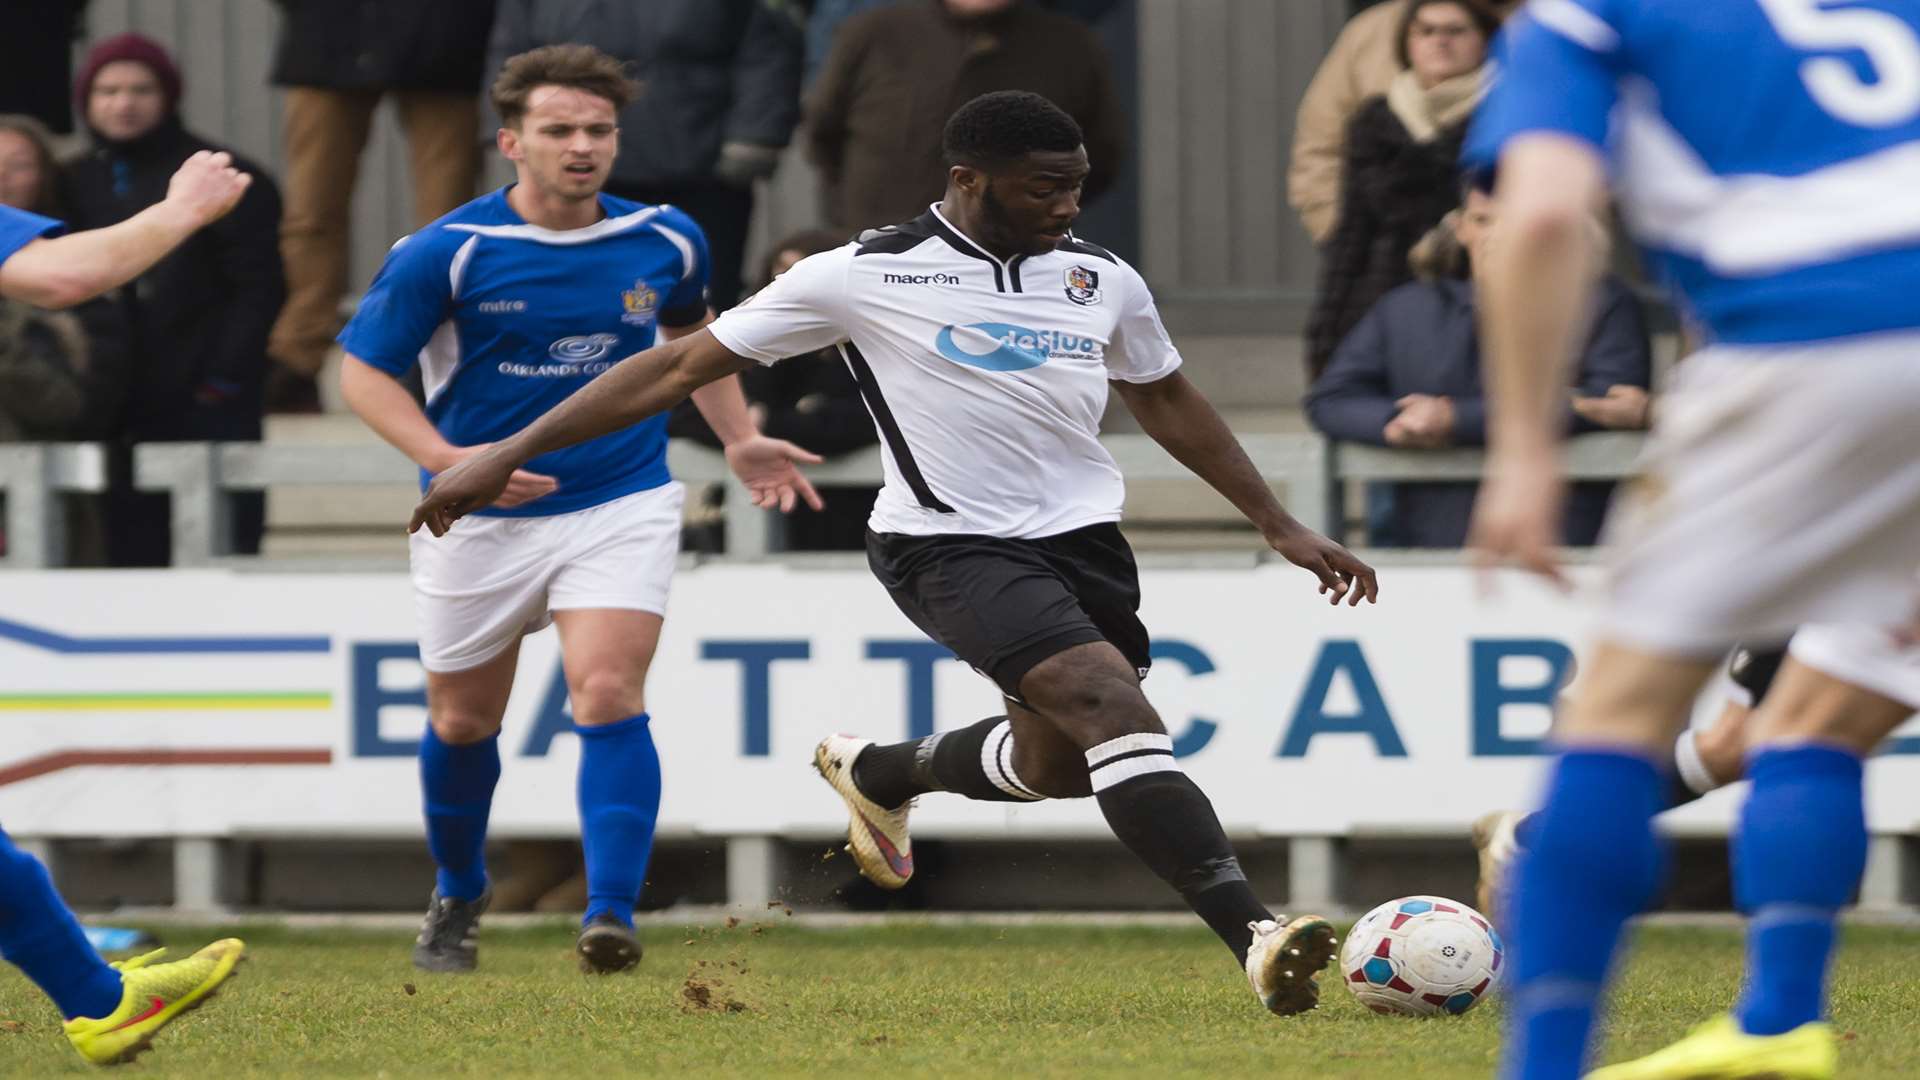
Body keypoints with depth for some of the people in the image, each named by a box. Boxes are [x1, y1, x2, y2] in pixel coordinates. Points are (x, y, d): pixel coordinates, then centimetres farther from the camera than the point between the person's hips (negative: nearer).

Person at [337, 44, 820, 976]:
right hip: (481, 517, 0)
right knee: (462, 722, 13)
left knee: (608, 696, -19)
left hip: (621, 504, 0)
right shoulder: (446, 253, -14)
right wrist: (446, 458, -24)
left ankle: (611, 916, -22)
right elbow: (364, 370, -9)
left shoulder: (667, 243, -2)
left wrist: (738, 439, 12)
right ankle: (456, 900, 38)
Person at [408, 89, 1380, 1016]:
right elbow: (682, 367, -3)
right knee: (1108, 699, -26)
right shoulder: (865, 275, -8)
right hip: (953, 545, -7)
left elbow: (1167, 403, 25)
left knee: (1056, 762, 15)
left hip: (1082, 537, 7)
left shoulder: (1103, 281, 6)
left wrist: (1280, 526, 25)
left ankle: (876, 774, 46)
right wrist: (508, 454, -4)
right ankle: (1255, 940, -34)